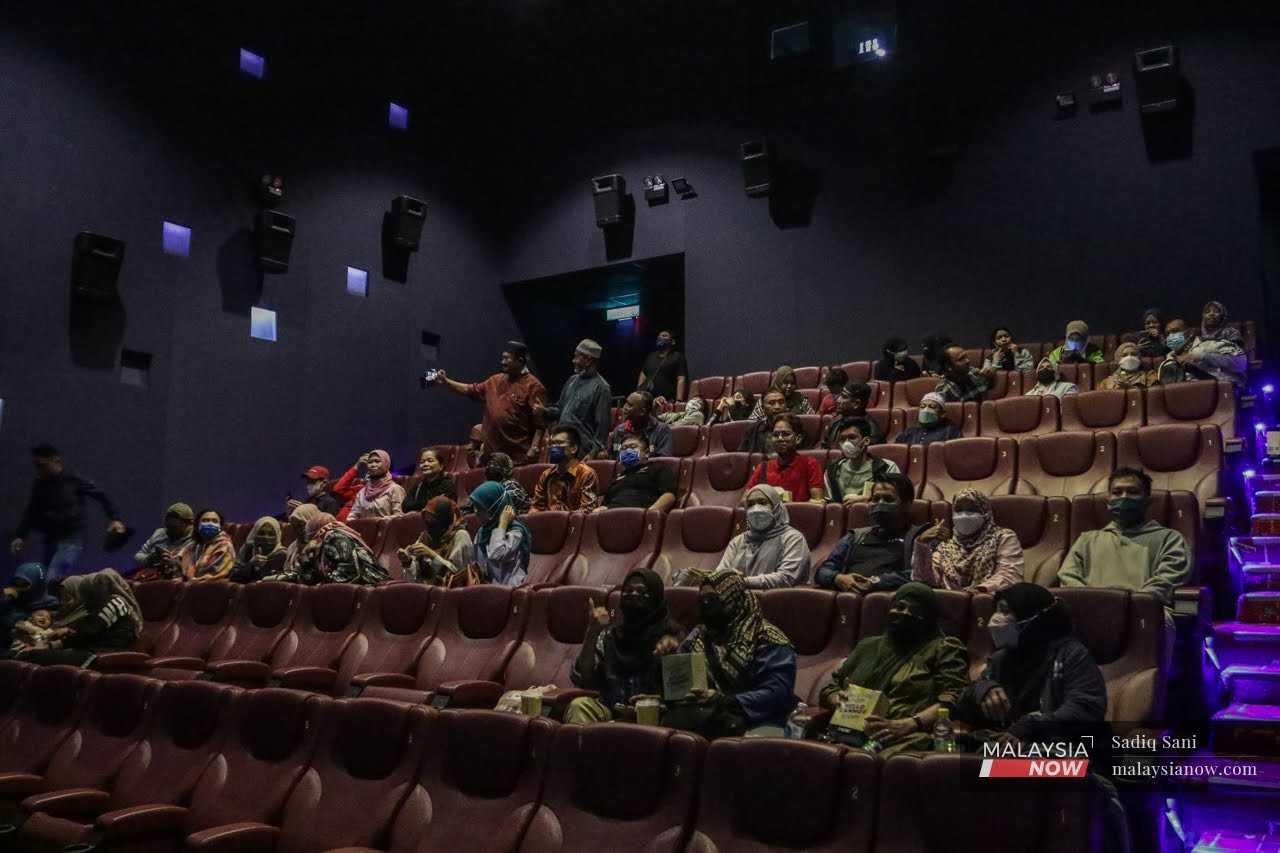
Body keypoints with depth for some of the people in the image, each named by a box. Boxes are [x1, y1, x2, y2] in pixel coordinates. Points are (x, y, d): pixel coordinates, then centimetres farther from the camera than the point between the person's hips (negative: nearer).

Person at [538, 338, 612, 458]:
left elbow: (602, 425, -14)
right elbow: (560, 408, 25)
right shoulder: (573, 380, 14)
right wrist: (545, 411, 5)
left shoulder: (601, 388, -11)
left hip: (582, 450, -8)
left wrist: (594, 452, -17)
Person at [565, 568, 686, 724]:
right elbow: (581, 680, -1)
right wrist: (592, 632, -6)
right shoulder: (609, 633, 9)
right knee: (579, 706, -26)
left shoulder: (670, 634, 2)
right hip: (611, 711, 3)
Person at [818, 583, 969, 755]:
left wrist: (907, 725, -16)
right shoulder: (868, 646, 30)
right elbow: (829, 689, 30)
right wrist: (840, 701, 4)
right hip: (849, 733, 4)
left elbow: (954, 700, -1)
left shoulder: (944, 649, 16)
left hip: (904, 738, -4)